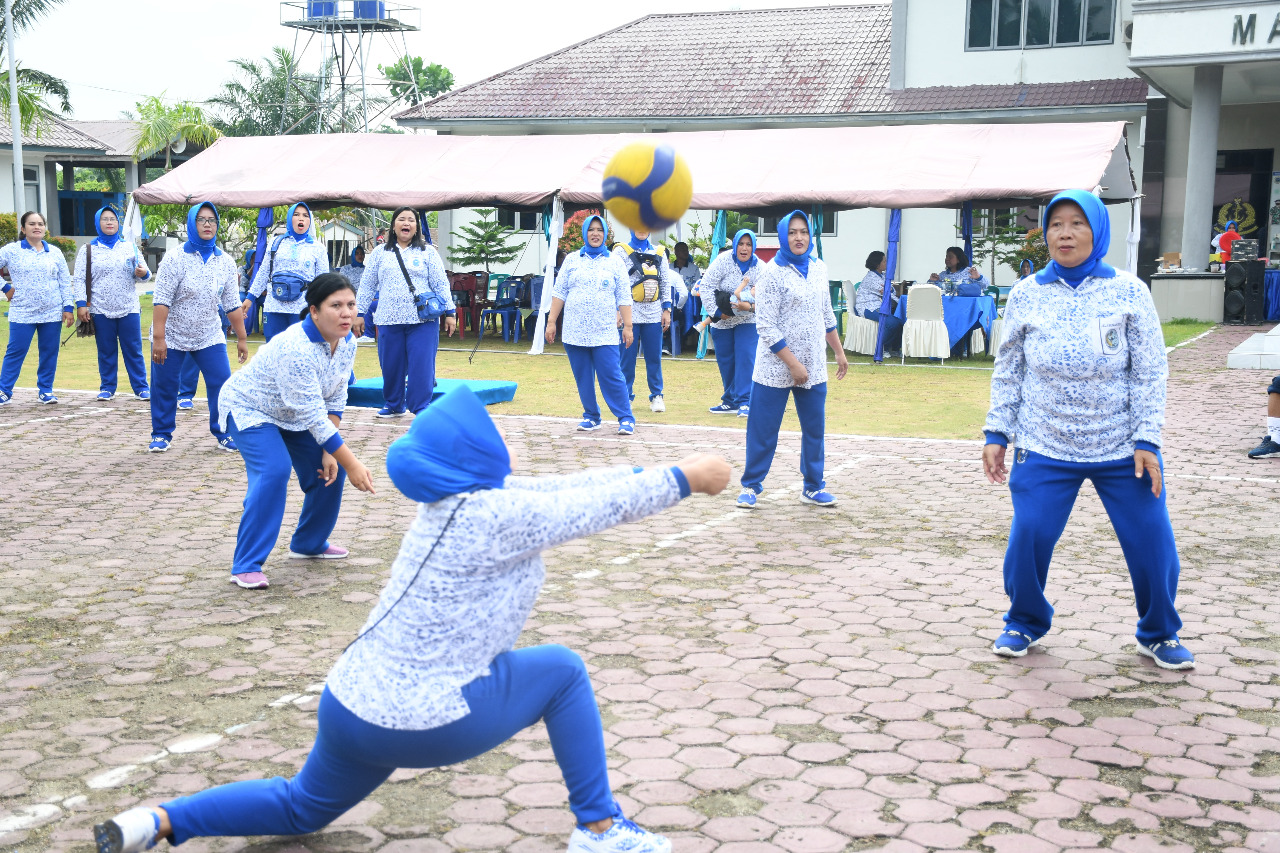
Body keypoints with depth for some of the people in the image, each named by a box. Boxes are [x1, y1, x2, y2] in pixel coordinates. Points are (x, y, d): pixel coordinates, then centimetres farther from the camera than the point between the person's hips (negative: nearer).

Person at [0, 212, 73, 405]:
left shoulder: (55, 253, 8)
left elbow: (65, 282, 8)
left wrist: (68, 307, 1)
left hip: (51, 313, 2)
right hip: (22, 313, -2)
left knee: (49, 352, 5)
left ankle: (45, 390, 16)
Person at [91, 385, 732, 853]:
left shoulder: (457, 501, 5)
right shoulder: (495, 515, -21)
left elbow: (570, 488, 10)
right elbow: (599, 508, -15)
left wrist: (649, 471, 13)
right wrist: (684, 478, -3)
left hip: (352, 702, 8)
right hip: (423, 723, -8)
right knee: (562, 671, 8)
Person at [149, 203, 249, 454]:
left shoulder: (225, 262, 0)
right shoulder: (175, 259, -12)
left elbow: (232, 304, 5)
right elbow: (162, 301, -15)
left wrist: (242, 338, 4)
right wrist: (158, 338, -21)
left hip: (209, 337, 2)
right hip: (172, 337, -2)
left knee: (222, 384, -6)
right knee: (164, 386, 6)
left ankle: (224, 433, 9)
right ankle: (161, 434, 22)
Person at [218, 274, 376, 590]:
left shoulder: (347, 343, -13)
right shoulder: (296, 348, -38)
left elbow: (335, 399, -5)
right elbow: (313, 415, -37)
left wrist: (329, 452, -12)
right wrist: (351, 463, -36)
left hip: (292, 415, 8)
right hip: (248, 408, -8)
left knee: (330, 468, 3)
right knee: (274, 471, -28)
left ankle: (309, 543, 26)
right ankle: (246, 566, -21)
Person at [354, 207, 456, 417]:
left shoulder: (428, 252, 9)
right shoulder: (380, 253, 14)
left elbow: (441, 284, 7)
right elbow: (367, 286, 16)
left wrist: (450, 312, 1)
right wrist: (359, 313, 11)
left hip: (422, 320, -2)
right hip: (389, 319, 2)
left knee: (421, 364, -6)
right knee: (391, 365, 6)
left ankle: (421, 407, 2)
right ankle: (393, 405, 21)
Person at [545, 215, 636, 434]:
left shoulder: (614, 262, 7)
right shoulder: (572, 260, 10)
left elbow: (624, 298, 5)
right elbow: (559, 292, 9)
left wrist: (627, 326, 0)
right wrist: (551, 321, 4)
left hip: (605, 332, -2)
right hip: (574, 332, 2)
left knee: (612, 376, -8)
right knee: (583, 378, 6)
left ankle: (626, 419, -2)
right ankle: (591, 416, 20)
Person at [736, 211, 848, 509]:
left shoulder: (818, 268, 8)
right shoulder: (773, 272, -11)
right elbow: (766, 327, -15)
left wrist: (839, 352, 17)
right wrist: (793, 364, -18)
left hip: (814, 367, 5)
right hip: (776, 367, -5)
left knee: (815, 428, 9)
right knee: (763, 429, 1)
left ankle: (813, 487, 21)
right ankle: (751, 486, 14)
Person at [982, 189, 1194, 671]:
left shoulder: (1129, 292, -3)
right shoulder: (1027, 294, 0)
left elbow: (1150, 372, -2)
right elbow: (1008, 371, 6)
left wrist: (1147, 440, -8)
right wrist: (997, 434, 1)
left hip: (1123, 449, 0)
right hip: (1045, 450, 1)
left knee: (1153, 544, 1)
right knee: (1027, 539, -5)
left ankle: (1159, 635, 25)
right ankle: (1025, 624, 22)